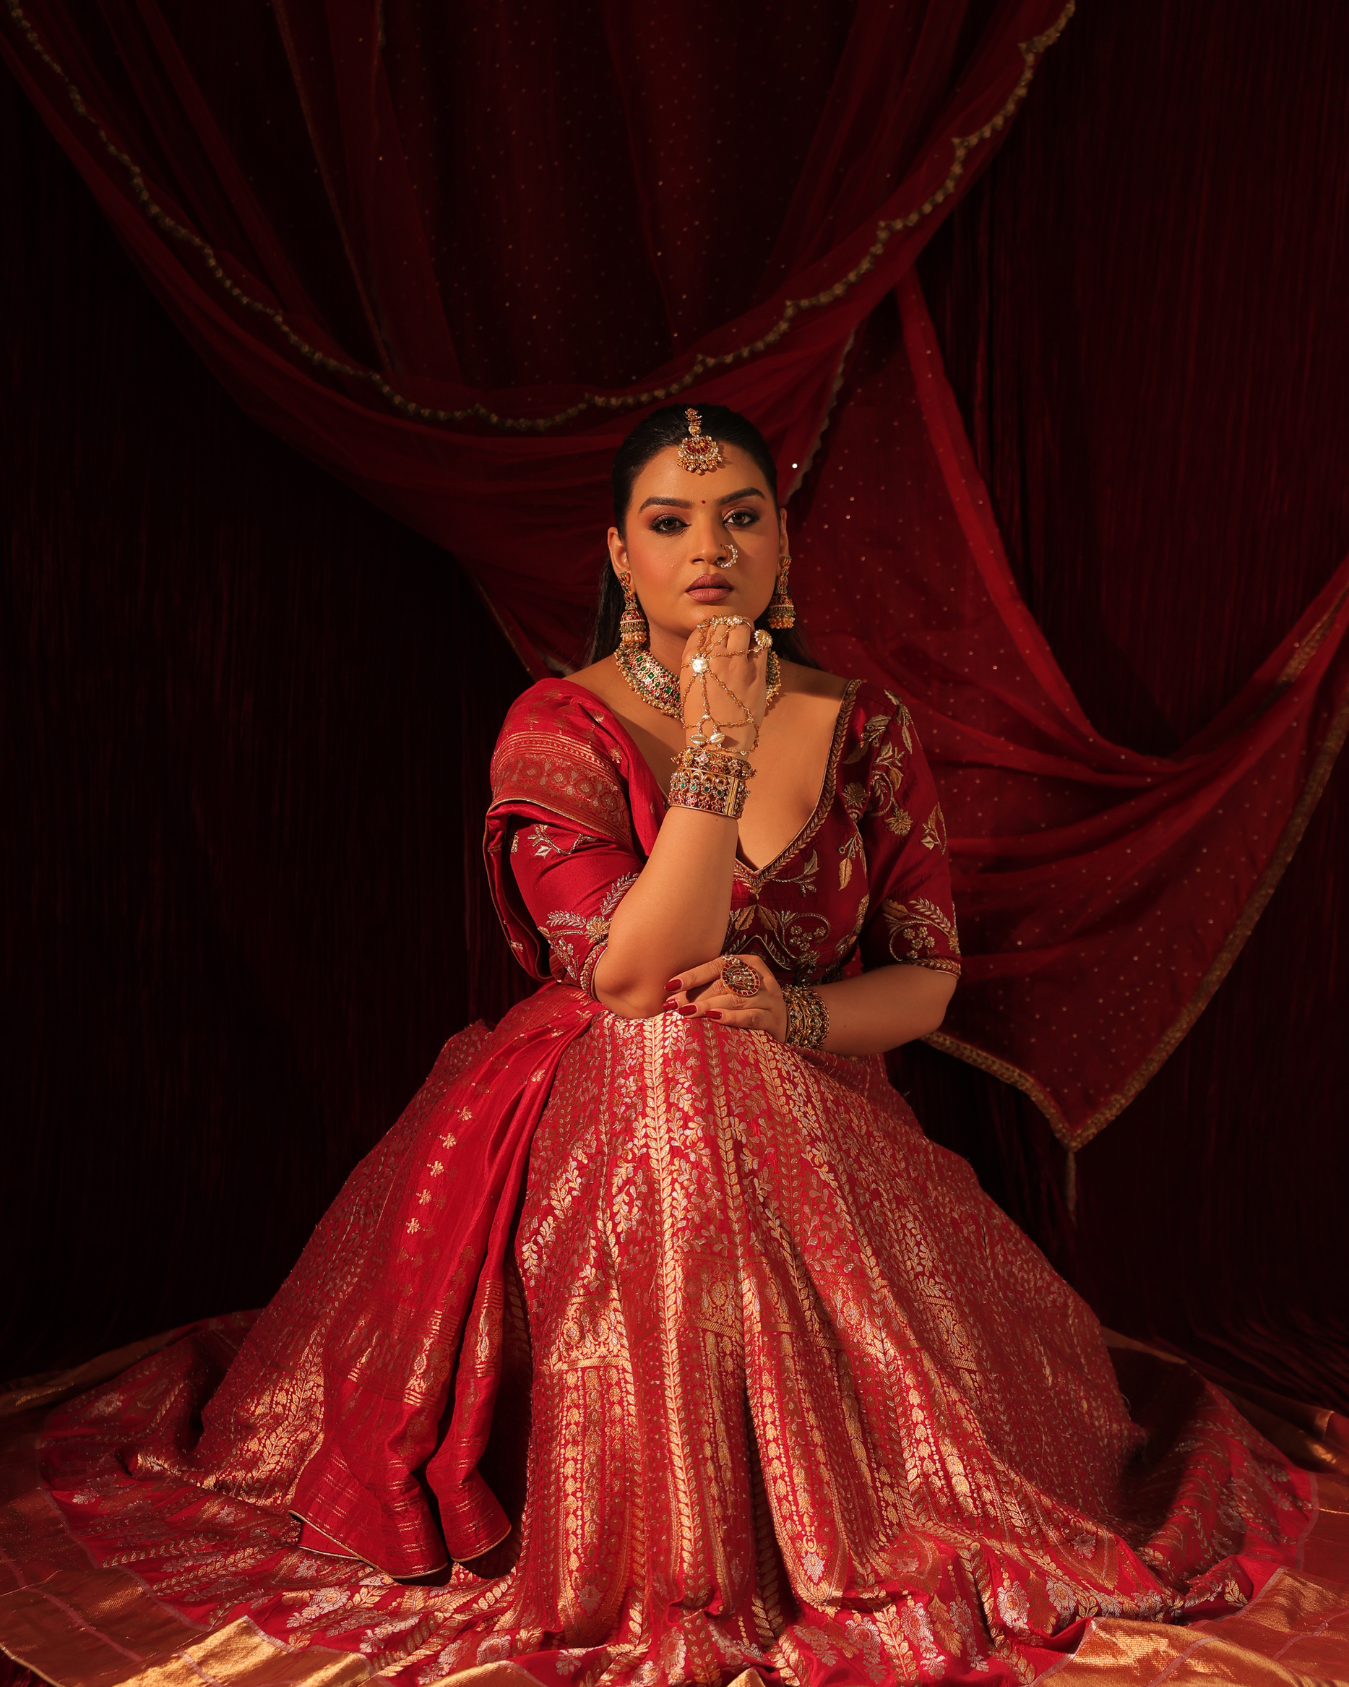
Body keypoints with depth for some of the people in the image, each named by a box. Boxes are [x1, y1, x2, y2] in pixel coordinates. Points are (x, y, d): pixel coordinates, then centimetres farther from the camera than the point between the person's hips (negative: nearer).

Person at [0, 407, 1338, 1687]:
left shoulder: (863, 730, 2)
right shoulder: (558, 731, -7)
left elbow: (928, 979, 4)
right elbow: (637, 976, -19)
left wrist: (795, 1012, -16)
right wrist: (716, 749, -22)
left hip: (814, 1128, 3)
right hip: (604, 1137, -2)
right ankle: (678, 1569, -7)